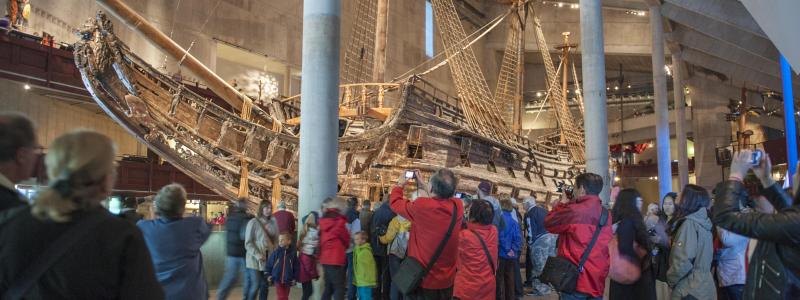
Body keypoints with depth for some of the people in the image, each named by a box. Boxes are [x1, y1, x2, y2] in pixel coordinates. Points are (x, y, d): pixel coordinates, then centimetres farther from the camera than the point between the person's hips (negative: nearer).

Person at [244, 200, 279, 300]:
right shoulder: (253, 222, -8)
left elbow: (276, 240, 11)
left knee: (265, 285, 10)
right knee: (255, 286, -5)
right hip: (255, 260, -5)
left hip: (268, 259, 5)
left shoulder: (273, 223, 6)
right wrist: (257, 255, -17)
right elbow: (248, 243, -9)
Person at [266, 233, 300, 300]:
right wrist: (268, 275, -4)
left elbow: (296, 267, 3)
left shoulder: (293, 253, -3)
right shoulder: (275, 252, -5)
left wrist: (295, 278, 1)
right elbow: (269, 264, 2)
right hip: (277, 279, -1)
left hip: (288, 281, 1)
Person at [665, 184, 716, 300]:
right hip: (702, 287, 9)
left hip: (690, 290, -9)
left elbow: (683, 261, -25)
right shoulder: (702, 221, 10)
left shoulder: (689, 223, -18)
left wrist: (670, 279, -7)